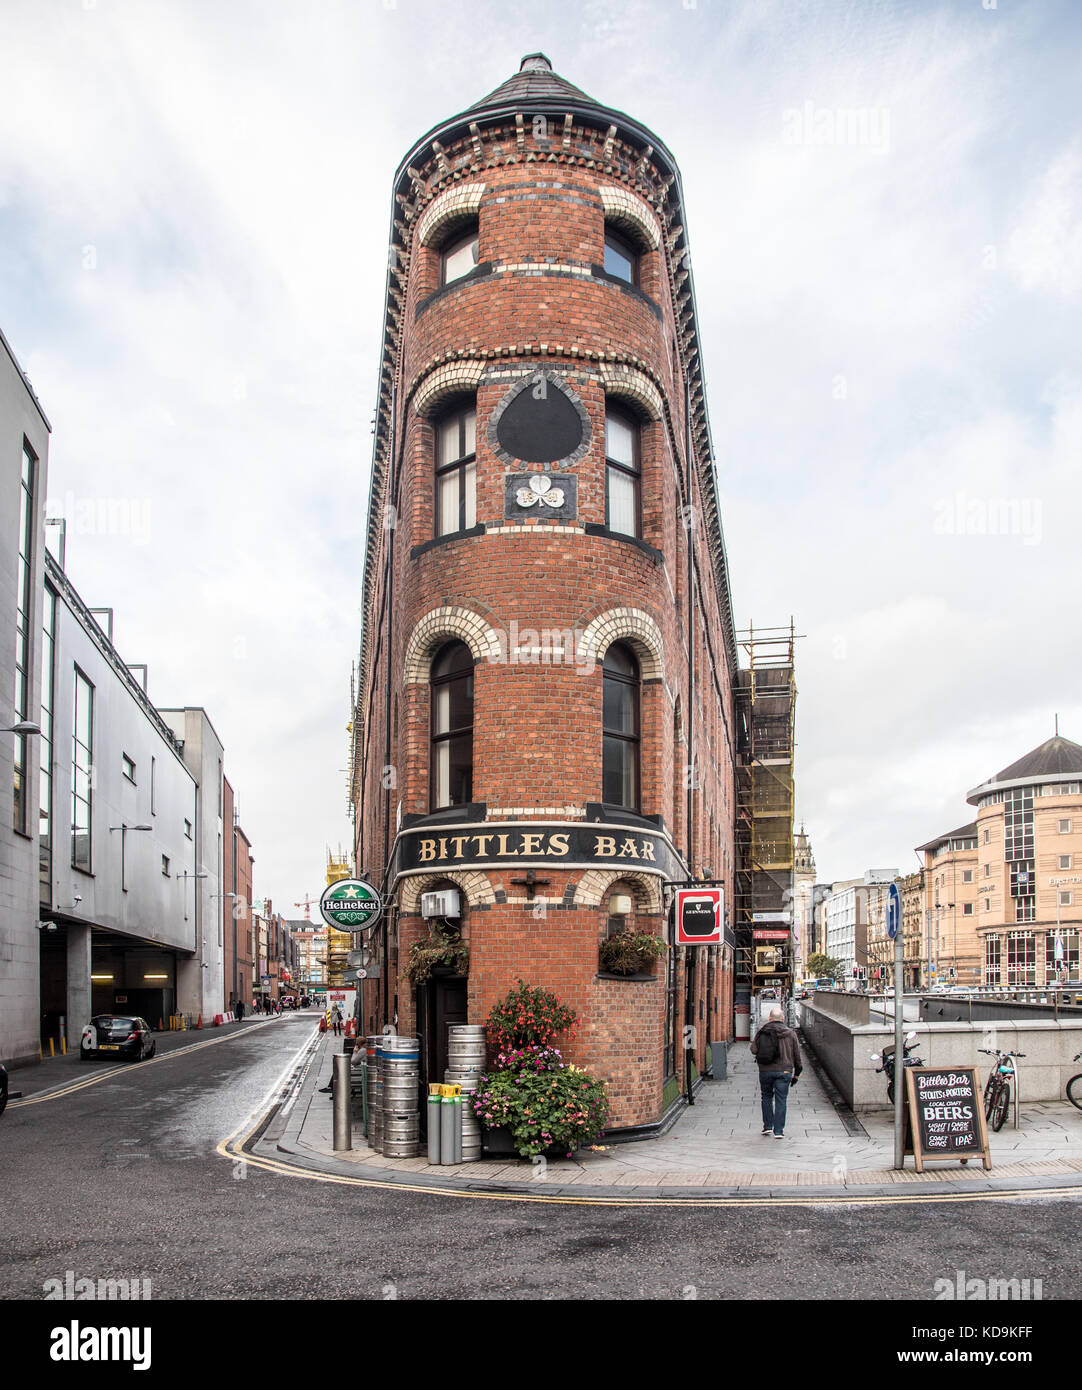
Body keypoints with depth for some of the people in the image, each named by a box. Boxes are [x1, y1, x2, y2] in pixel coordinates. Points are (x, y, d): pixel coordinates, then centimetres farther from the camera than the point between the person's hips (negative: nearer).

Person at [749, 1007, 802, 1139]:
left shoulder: (762, 1032, 2)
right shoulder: (790, 1034, 2)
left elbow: (753, 1049, -8)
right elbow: (797, 1056, 5)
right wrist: (796, 1074, 13)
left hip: (765, 1070, 1)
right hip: (784, 1070, -1)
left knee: (766, 1097, 18)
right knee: (781, 1100, 3)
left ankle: (768, 1126, 16)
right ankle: (778, 1130, 1)